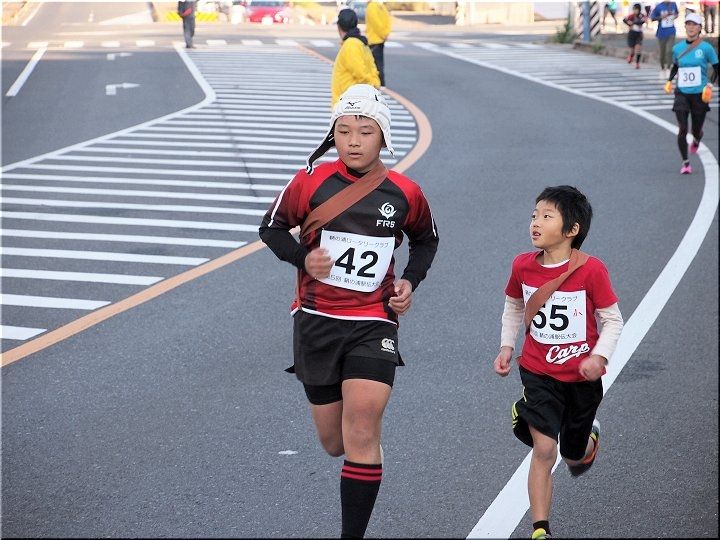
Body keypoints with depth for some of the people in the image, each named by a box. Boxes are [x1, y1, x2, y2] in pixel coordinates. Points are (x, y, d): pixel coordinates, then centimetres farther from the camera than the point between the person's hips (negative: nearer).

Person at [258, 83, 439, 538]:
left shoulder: (405, 193, -3)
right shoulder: (311, 183, -7)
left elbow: (426, 240, 17)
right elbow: (272, 228, 6)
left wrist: (411, 281, 0)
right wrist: (303, 257, -13)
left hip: (373, 322, -1)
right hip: (317, 319, 1)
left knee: (361, 432, -17)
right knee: (334, 443, 10)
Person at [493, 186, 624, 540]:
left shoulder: (591, 270, -18)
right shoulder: (523, 266, -8)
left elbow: (613, 320, -8)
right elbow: (513, 309, 11)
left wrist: (599, 356, -23)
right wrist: (506, 346, 0)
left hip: (582, 377, -1)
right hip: (538, 372, 1)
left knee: (574, 457, 17)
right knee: (543, 450, -13)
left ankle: (588, 437, 55)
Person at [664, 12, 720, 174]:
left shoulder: (706, 48, -7)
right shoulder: (677, 48, 3)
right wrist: (669, 80, 4)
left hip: (699, 95, -2)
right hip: (682, 94, 2)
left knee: (696, 130, 8)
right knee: (682, 129, -9)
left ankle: (696, 141, 47)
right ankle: (685, 163, 4)